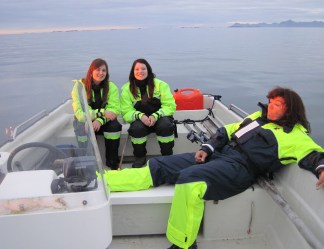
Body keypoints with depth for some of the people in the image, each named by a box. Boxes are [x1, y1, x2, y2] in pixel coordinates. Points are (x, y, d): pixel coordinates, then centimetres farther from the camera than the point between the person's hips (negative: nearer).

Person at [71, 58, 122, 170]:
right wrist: (102, 112, -31)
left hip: (103, 122, 2)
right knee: (84, 128, -33)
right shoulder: (79, 86, -13)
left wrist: (100, 120, -34)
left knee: (115, 126, -27)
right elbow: (80, 113, -20)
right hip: (84, 121, -1)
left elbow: (115, 110, -15)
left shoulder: (111, 87, -7)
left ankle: (112, 162, -10)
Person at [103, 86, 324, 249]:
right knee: (159, 166, -2)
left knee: (188, 178, -36)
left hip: (240, 167, -7)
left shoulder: (296, 135, 4)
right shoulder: (260, 116, 22)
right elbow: (228, 130, 21)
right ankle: (99, 180, 1)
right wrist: (206, 148, 8)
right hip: (219, 153, 8)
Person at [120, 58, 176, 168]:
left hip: (160, 117, 0)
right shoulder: (126, 89, 2)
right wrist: (140, 116, -25)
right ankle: (140, 157, -6)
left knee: (165, 126, -33)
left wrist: (155, 116, -23)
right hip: (140, 120, 1)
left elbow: (170, 105, -7)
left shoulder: (160, 85, -1)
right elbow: (126, 112, -5)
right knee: (136, 128, -32)